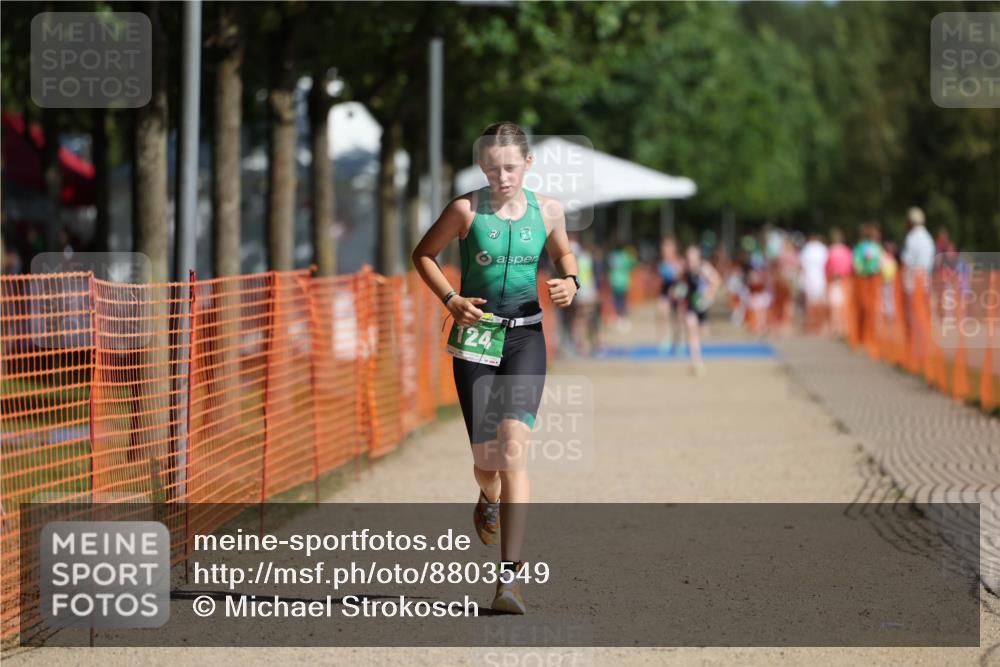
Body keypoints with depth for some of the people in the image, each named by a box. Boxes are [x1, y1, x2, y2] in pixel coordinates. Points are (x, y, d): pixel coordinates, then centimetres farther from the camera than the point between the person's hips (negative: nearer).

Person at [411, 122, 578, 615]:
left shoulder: (547, 210, 1)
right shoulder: (466, 209, -6)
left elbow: (562, 253, 20)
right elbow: (423, 254, 7)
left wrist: (570, 283, -2)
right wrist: (450, 300, -7)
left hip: (526, 337, 0)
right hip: (475, 334, 0)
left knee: (513, 446, -17)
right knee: (485, 458, 3)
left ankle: (510, 574, -20)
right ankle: (489, 501, 44)